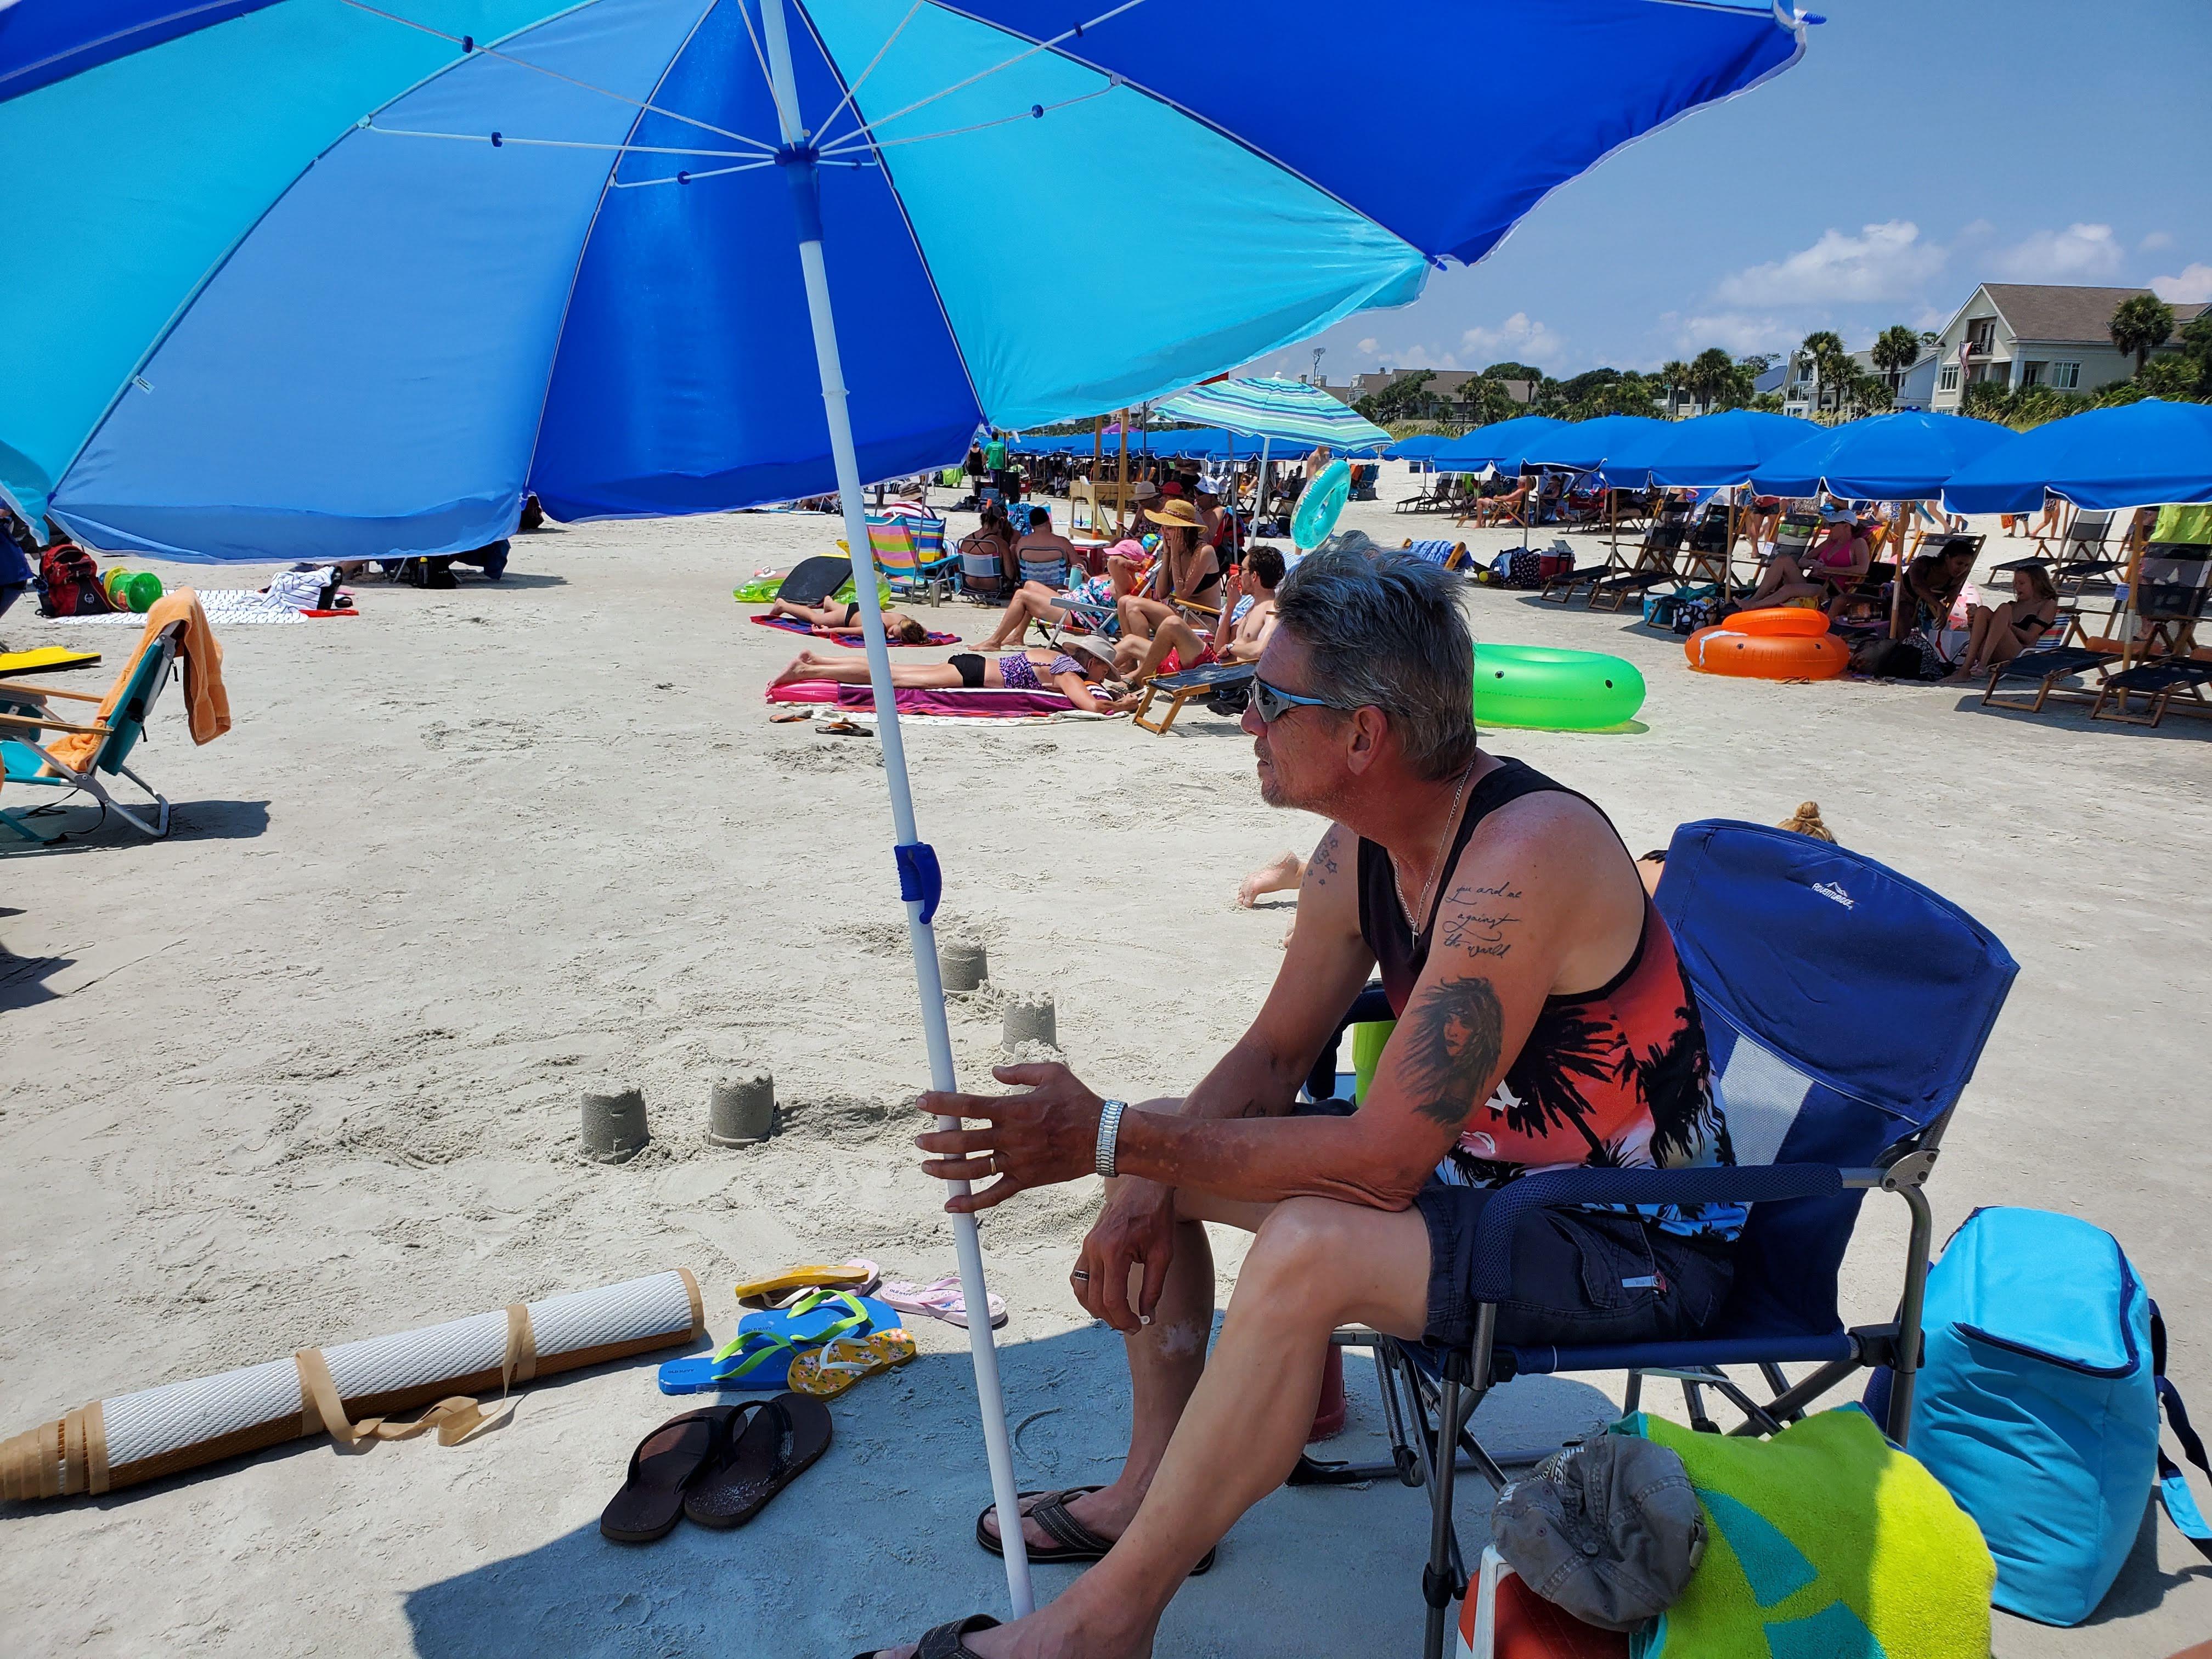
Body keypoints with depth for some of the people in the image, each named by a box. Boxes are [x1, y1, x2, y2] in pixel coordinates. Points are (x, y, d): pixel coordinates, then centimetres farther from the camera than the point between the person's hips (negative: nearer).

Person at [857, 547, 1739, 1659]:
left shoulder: (1521, 858, -31)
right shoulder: (1362, 848, -5)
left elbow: (1384, 1160, -33)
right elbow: (1272, 1057, 4)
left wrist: (1112, 1141, -30)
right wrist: (1145, 1176, -13)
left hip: (1638, 1236, -8)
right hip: (1480, 1163, 9)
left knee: (1308, 1252, -34)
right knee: (1154, 1154, 5)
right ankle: (1157, 1486, 15)